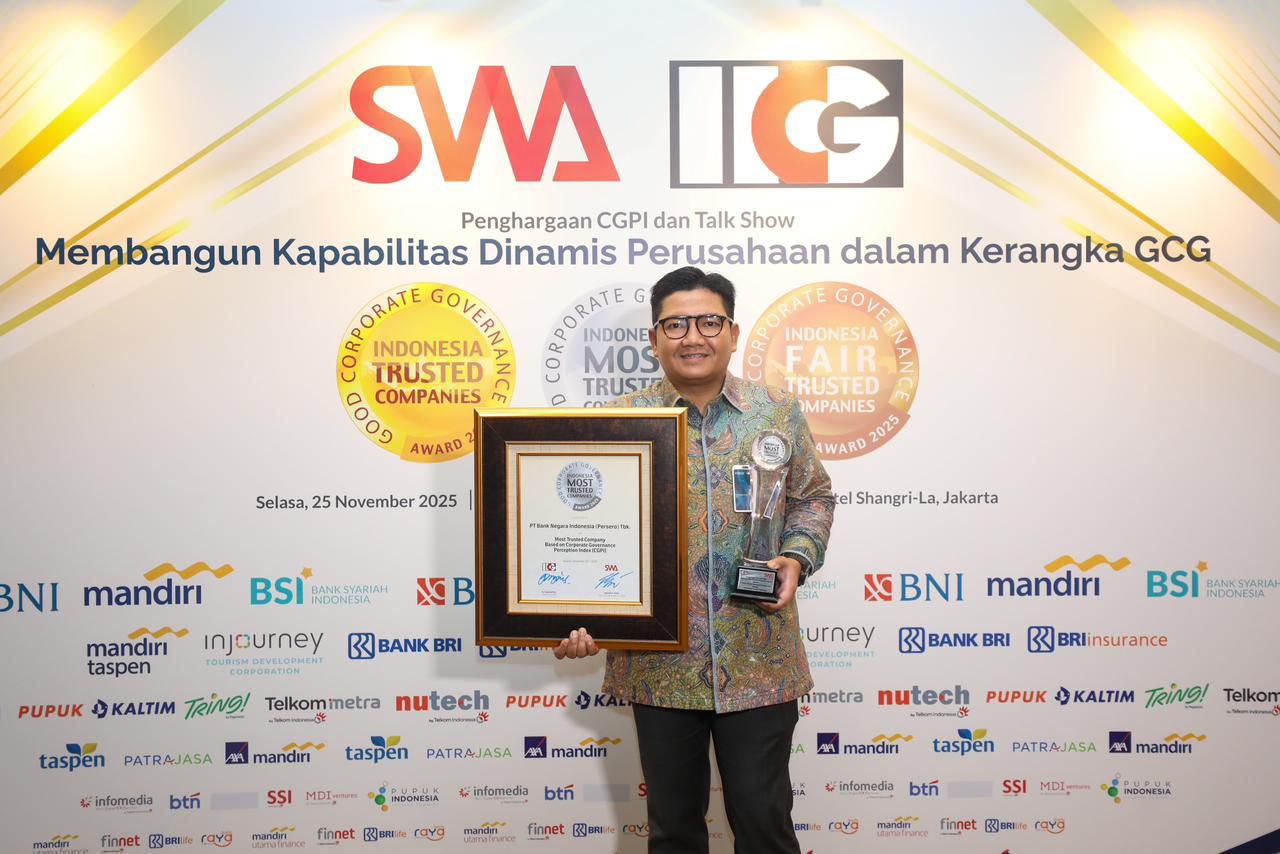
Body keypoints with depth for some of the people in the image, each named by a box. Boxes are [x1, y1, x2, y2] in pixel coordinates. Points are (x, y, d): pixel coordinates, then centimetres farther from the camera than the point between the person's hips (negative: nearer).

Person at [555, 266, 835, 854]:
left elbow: (812, 496, 13)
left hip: (758, 660, 0)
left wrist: (797, 556, -6)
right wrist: (580, 617, -15)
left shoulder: (778, 413, 2)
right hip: (659, 662, 0)